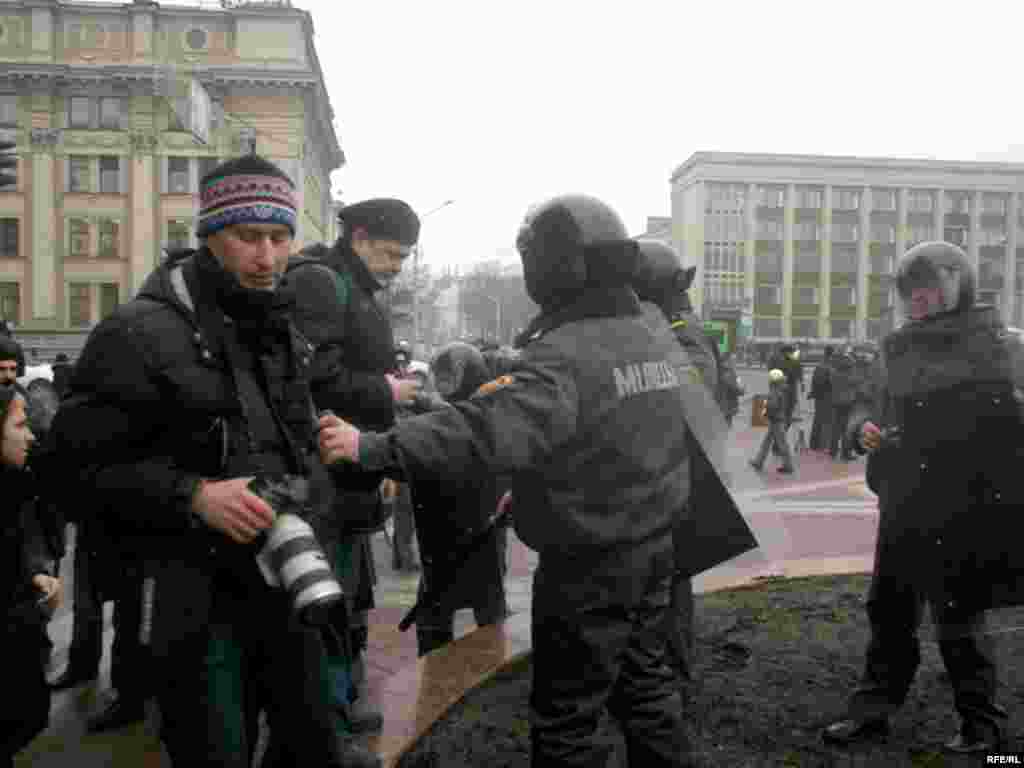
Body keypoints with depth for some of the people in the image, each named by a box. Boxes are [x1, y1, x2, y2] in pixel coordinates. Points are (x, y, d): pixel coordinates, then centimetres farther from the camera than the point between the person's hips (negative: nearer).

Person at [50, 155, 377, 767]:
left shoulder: (287, 331, 11)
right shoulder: (143, 331, -12)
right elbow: (89, 459, -12)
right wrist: (193, 494, -24)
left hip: (292, 586, 6)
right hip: (201, 600, -6)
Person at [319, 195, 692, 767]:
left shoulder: (565, 356, -24)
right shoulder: (657, 342, 5)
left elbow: (485, 432, -37)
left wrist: (373, 449, -38)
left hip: (588, 564, -8)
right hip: (654, 546, 9)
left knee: (567, 717, 8)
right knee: (644, 678, 25)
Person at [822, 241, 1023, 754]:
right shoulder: (898, 350, 10)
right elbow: (878, 411, 17)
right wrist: (864, 429, -5)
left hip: (963, 506, -5)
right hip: (903, 504, 5)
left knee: (958, 617, 6)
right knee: (889, 610, 12)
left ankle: (982, 723, 26)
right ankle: (872, 709, 24)